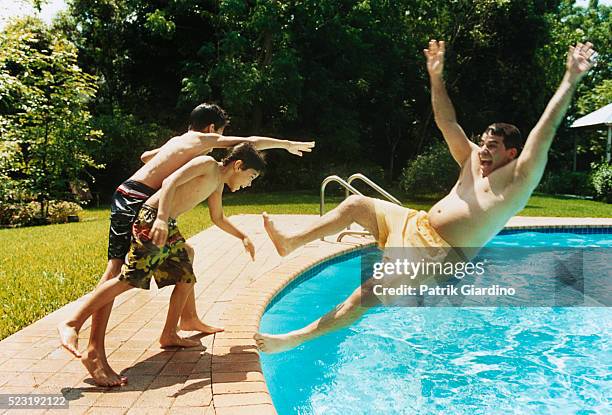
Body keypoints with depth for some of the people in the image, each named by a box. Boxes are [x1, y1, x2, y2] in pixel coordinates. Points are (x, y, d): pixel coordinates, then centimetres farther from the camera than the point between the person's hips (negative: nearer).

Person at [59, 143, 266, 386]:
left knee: (186, 278, 11)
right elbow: (171, 182, -22)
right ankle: (71, 325, -10)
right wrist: (162, 219, -35)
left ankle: (169, 335, 21)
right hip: (153, 219, -10)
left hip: (169, 227, 10)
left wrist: (242, 237, 36)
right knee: (130, 278, -15)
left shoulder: (218, 184, 20)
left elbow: (218, 218, 34)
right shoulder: (207, 164, -8)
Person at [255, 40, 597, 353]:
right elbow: (447, 122, 12)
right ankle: (292, 241, 7)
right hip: (415, 224, 8)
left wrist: (572, 78, -22)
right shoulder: (472, 160, 14)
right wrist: (436, 77, 6)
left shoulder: (519, 178, -5)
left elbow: (546, 129, -16)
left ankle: (293, 339, -16)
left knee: (368, 294, -23)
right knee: (357, 203, 4)